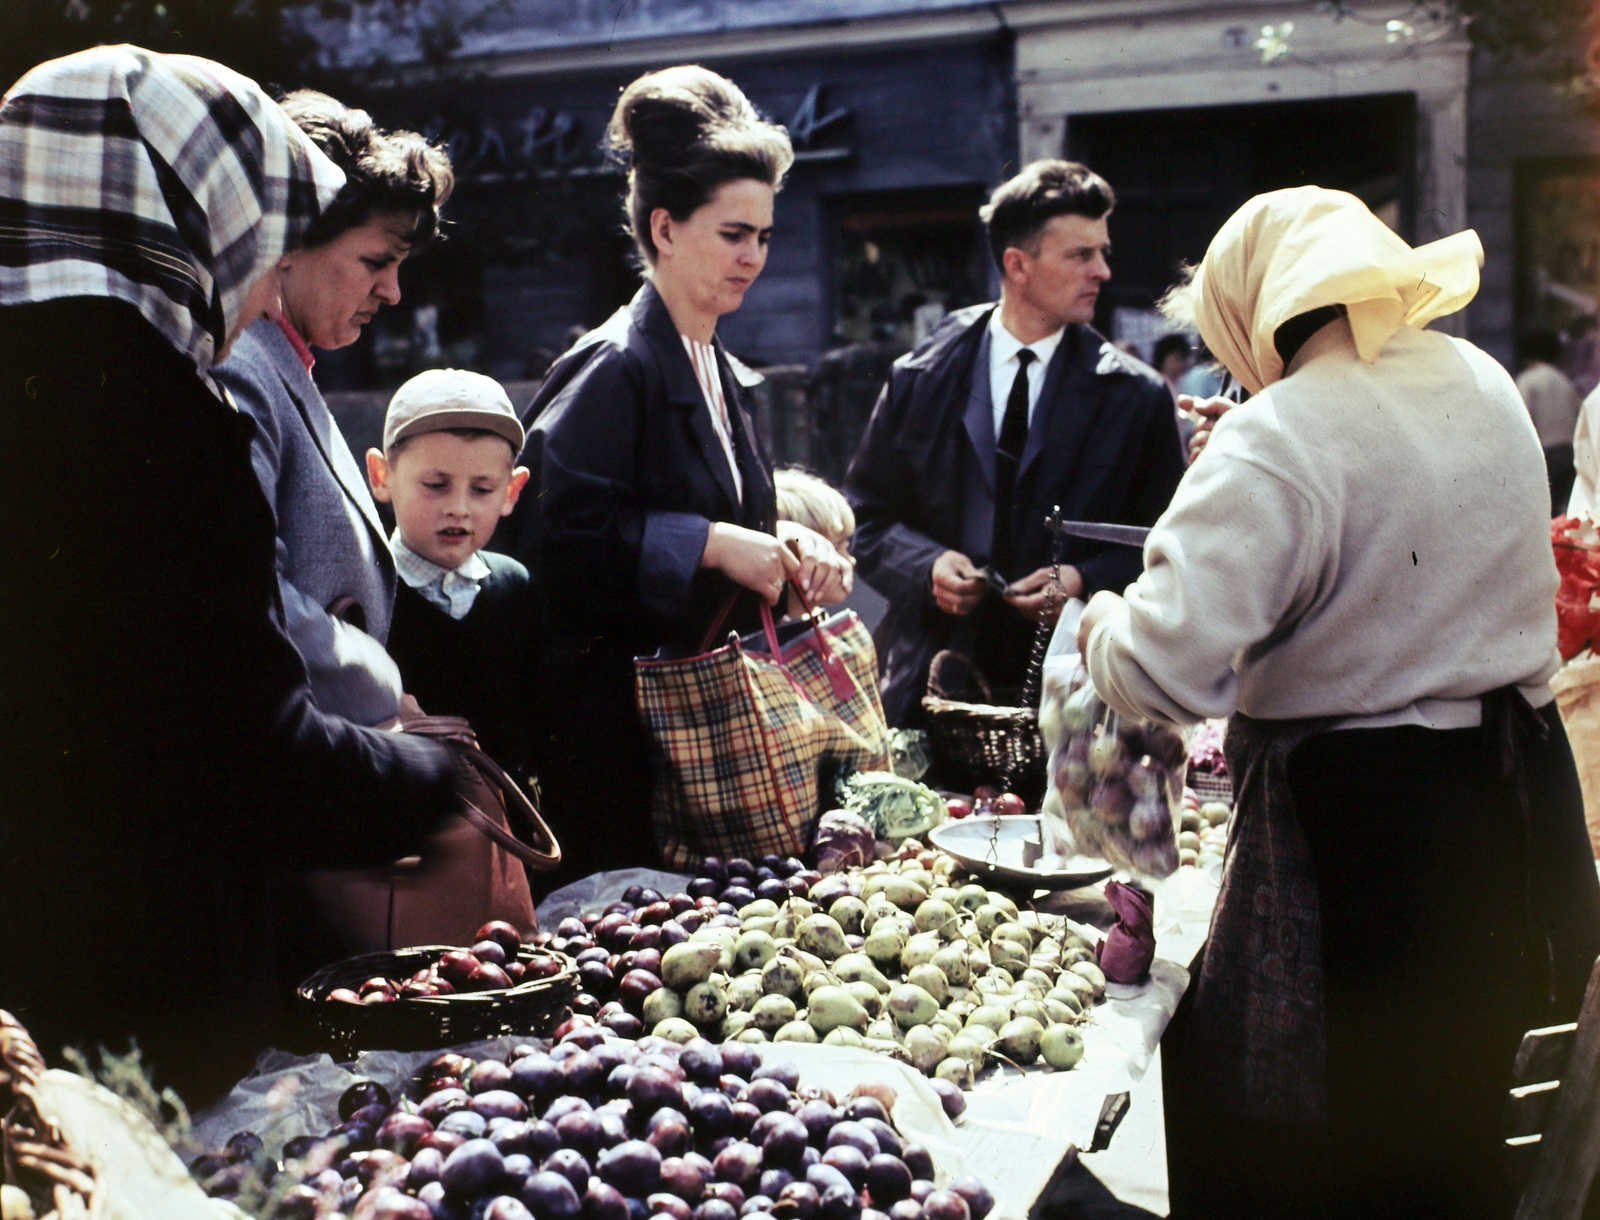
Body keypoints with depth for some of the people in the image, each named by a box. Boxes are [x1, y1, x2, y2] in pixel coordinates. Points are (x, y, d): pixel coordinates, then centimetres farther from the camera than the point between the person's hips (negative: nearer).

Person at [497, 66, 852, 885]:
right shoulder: (614, 367, -13)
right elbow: (553, 530, -23)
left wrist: (785, 541, 2)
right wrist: (709, 545, -22)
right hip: (613, 726, -8)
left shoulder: (723, 376, 14)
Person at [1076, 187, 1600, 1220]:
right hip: (1517, 796, 8)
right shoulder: (1484, 386, 5)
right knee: (1449, 1134, 24)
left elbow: (1170, 670, -27)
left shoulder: (1273, 446, -20)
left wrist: (1101, 623, -6)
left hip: (1355, 823, -8)